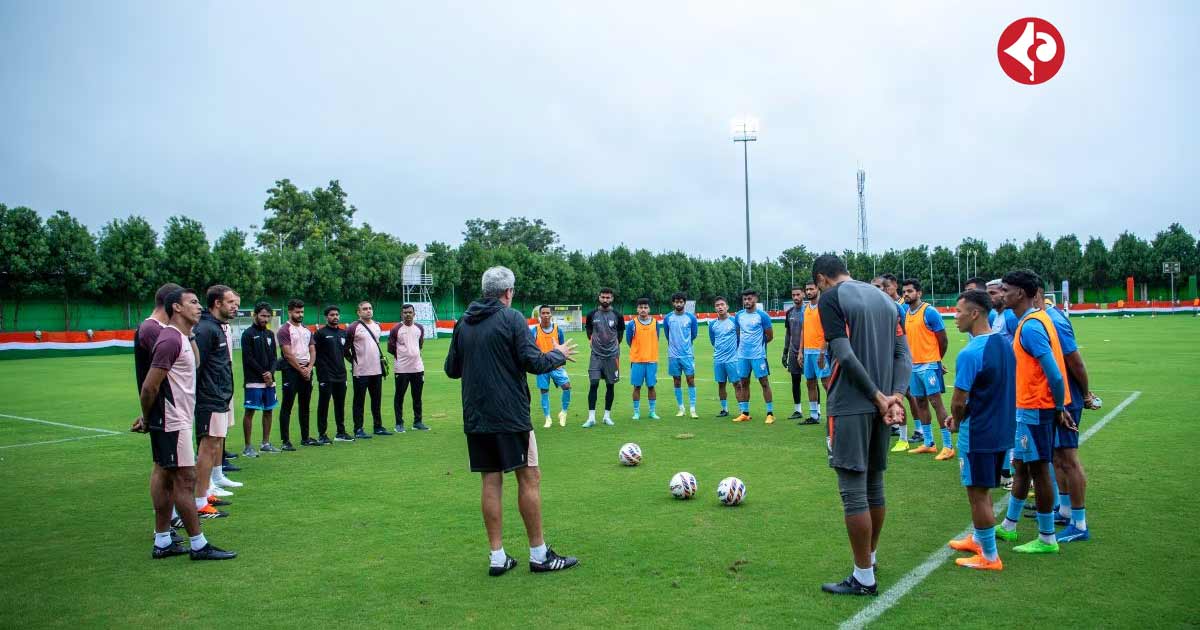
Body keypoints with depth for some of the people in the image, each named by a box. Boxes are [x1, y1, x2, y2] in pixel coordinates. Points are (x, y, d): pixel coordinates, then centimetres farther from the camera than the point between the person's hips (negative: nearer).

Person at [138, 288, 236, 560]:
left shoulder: (182, 338, 13)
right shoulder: (170, 340, -17)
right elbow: (150, 386, -19)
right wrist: (147, 418, -8)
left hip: (175, 422, 10)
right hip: (173, 423, -10)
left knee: (170, 479, 13)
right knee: (186, 479, -6)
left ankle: (162, 542, 20)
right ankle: (198, 545, 0)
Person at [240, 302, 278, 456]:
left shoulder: (270, 334, 14)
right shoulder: (248, 334, -4)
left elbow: (274, 357, 12)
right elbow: (248, 358, -10)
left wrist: (271, 372, -6)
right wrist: (263, 373, -10)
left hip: (269, 380, 6)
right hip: (253, 381, -6)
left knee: (269, 410, 9)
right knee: (249, 411, -4)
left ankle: (265, 443, 19)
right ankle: (248, 447, -1)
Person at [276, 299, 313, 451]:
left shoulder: (307, 330, 15)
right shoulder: (284, 330, -6)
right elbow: (288, 354, -12)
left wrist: (309, 368, -3)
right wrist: (301, 370, -11)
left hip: (306, 370, 7)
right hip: (291, 370, -7)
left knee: (305, 406, 12)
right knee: (287, 406, -4)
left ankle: (305, 437, 20)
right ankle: (285, 441, -3)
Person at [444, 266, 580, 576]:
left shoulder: (463, 323, 9)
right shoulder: (512, 318, -8)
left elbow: (451, 369, 14)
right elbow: (532, 362, -13)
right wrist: (558, 354, 5)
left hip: (475, 417, 6)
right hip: (510, 414, -6)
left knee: (491, 481, 8)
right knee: (529, 478, 2)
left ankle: (497, 557, 11)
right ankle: (539, 555, 8)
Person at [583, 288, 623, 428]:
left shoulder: (617, 315, -1)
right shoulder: (592, 314, 1)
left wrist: (616, 342, 8)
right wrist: (591, 339, 8)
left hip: (612, 355, 0)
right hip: (596, 354, 0)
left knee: (610, 385, 6)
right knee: (593, 384, -8)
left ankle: (607, 416, 18)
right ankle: (591, 417, -4)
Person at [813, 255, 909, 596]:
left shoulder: (831, 297, -6)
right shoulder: (884, 298, 16)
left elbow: (845, 355, -17)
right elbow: (904, 355, 8)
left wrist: (879, 397, -11)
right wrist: (895, 396, -4)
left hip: (849, 408, -8)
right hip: (879, 405, 8)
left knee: (853, 491, -2)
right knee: (874, 486, 18)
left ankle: (863, 578, 4)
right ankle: (870, 559, 32)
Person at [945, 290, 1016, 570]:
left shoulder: (970, 353, -24)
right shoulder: (1005, 344, 3)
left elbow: (959, 401, -22)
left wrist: (956, 422, 1)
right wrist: (959, 416, 11)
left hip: (977, 434, -8)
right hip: (1002, 429, 8)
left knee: (977, 493, 6)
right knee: (983, 490, 23)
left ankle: (990, 556, 17)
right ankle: (979, 539, 38)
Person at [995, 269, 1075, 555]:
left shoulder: (1030, 326, -20)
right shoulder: (1035, 319, 11)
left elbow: (1054, 373, -24)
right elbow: (1050, 368, 14)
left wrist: (1059, 407, -13)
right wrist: (1058, 407, 13)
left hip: (1034, 408, -10)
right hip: (1031, 406, 10)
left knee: (1038, 469, 0)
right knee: (1021, 465, 17)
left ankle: (1047, 539, 10)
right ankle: (1008, 527, 30)